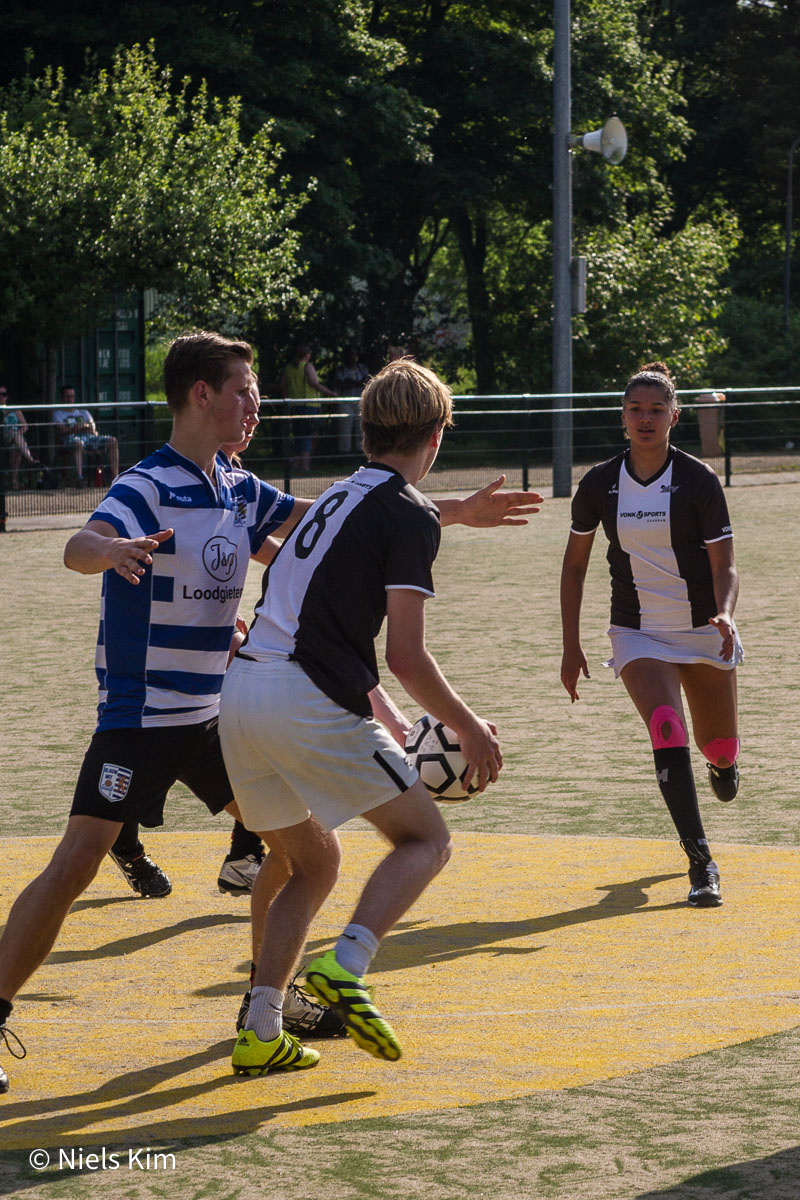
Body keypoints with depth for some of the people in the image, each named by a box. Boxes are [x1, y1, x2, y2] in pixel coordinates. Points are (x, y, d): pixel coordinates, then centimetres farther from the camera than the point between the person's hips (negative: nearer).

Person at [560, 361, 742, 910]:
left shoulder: (699, 480, -11)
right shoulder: (599, 484, -5)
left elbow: (724, 564, -11)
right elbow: (575, 564, 6)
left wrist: (724, 615, -31)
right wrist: (571, 646, 4)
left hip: (704, 632, 0)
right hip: (638, 633, 0)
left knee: (720, 748, 9)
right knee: (668, 732, -24)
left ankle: (722, 759, 51)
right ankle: (701, 863, -23)